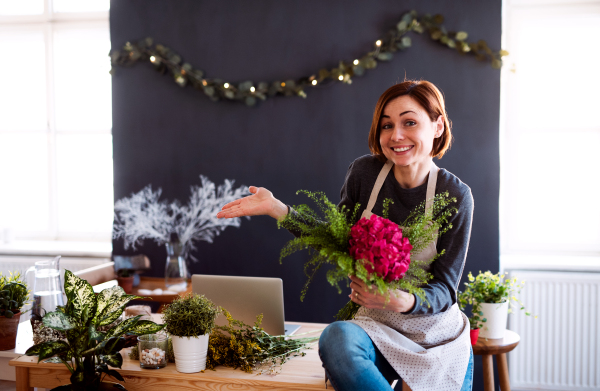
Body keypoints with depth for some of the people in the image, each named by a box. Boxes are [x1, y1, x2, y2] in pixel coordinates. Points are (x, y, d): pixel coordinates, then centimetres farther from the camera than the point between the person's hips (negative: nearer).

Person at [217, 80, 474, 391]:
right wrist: (276, 208, -8)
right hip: (378, 327, 1)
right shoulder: (364, 172, -7)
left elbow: (445, 289, -11)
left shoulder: (455, 196, -12)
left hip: (439, 339, -1)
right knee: (336, 339, -32)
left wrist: (403, 301, -33)